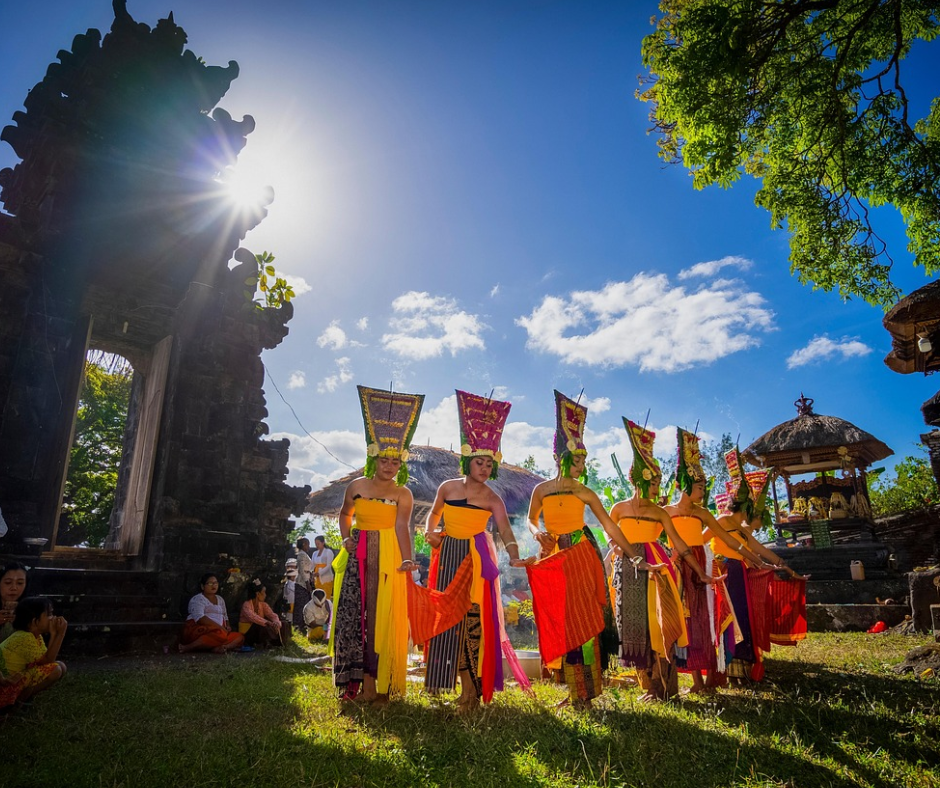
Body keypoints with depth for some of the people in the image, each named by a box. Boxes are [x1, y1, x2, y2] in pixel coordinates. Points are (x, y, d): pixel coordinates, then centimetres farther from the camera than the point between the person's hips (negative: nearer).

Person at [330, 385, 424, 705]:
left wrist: (407, 559, -28)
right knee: (352, 613, 1)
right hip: (357, 555, 3)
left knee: (381, 616, -2)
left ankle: (375, 682, 6)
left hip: (387, 557, -2)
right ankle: (353, 680, 11)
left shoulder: (403, 493, -2)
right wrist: (345, 537, 2)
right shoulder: (357, 486, 6)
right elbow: (345, 514, 20)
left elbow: (402, 527, -14)